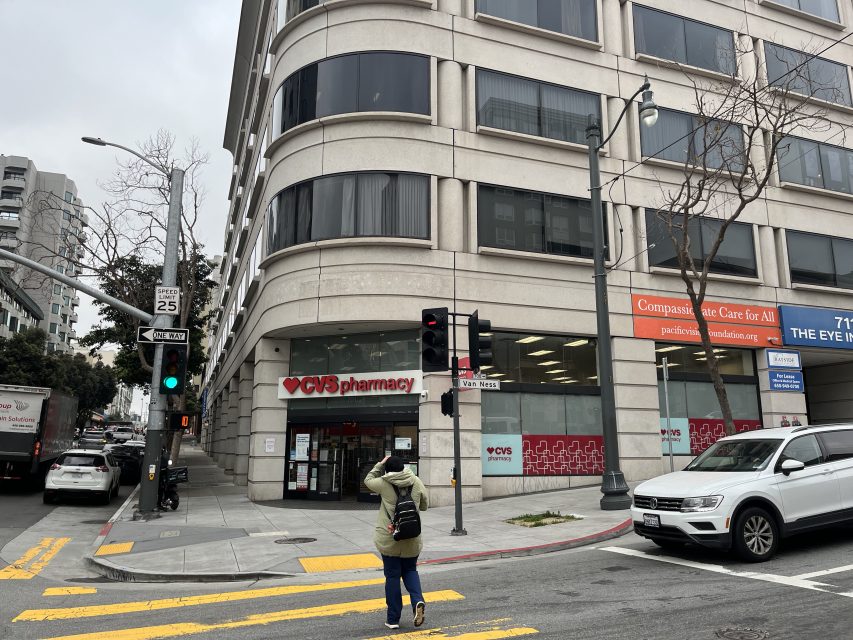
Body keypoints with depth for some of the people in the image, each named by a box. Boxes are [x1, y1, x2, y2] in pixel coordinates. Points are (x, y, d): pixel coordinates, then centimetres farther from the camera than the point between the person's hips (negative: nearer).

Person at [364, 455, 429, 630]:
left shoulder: (384, 484, -8)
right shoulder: (416, 482, 0)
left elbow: (368, 480, 13)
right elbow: (424, 505, 11)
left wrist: (380, 465, 16)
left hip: (389, 538, -2)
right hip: (412, 538, 2)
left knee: (392, 576, 9)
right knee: (410, 570, 21)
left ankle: (393, 619, 16)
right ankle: (418, 601, -3)